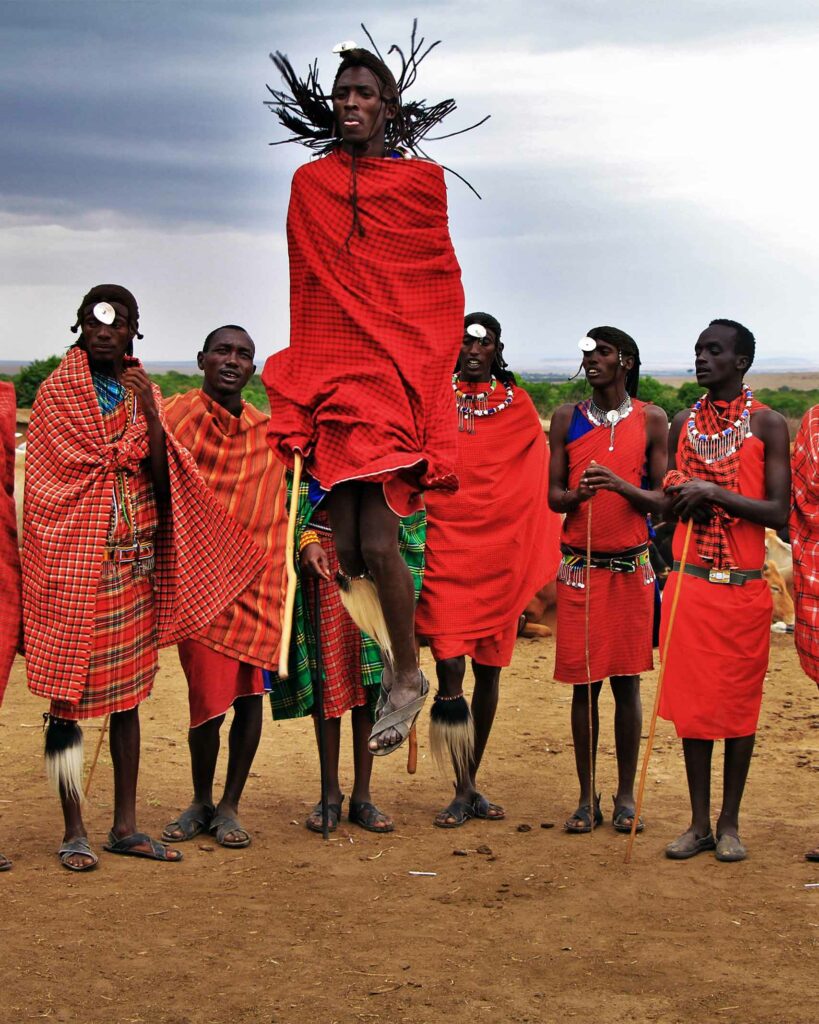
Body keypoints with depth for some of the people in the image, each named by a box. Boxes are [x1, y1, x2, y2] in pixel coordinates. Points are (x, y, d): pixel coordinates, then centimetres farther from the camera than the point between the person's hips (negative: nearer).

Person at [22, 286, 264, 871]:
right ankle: (74, 832, 4)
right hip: (74, 562, -5)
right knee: (70, 693, -3)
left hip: (135, 563, 5)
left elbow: (160, 476, 5)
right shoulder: (56, 394, -1)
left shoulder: (143, 392, 13)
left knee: (128, 693, 9)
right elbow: (51, 481, -9)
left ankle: (126, 826, 16)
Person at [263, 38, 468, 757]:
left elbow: (445, 291, 7)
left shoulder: (420, 182, 4)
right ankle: (386, 670, 15)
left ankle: (409, 673, 7)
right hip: (328, 376, 4)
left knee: (377, 542, -12)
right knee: (344, 546, -1)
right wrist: (302, 385, 13)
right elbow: (305, 290, 17)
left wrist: (427, 372, 1)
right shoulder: (309, 184, 12)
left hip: (396, 381, -3)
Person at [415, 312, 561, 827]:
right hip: (444, 541, -1)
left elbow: (540, 478, 9)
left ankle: (472, 782, 20)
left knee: (490, 665, 7)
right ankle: (464, 790, 1)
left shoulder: (518, 405, 9)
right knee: (451, 664, -11)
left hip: (501, 546, 2)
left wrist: (539, 558, 1)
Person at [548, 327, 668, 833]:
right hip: (580, 568, 1)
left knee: (626, 681, 3)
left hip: (631, 567, -1)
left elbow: (664, 499, 1)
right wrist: (578, 495, -15)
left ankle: (626, 797, 13)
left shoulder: (652, 420, 3)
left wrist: (622, 486, -17)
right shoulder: (568, 419, 6)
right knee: (584, 683, 3)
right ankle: (587, 798, 12)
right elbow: (553, 495, 7)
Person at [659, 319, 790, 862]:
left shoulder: (768, 424, -3)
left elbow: (779, 512, -10)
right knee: (692, 701, 6)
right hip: (689, 582, 4)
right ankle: (699, 822, 16)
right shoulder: (683, 423, 10)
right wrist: (683, 499, -4)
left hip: (744, 587, -3)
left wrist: (714, 492, -18)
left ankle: (730, 823, 15)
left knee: (738, 704, 4)